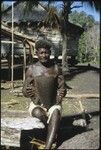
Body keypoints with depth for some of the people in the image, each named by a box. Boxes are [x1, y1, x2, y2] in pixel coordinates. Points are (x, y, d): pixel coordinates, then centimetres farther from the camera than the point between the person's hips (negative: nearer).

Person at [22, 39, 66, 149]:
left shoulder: (56, 68, 1)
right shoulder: (31, 69, -1)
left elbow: (62, 87, 1)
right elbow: (24, 91, 0)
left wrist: (61, 93, -23)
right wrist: (27, 91, -24)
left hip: (54, 104, 0)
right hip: (37, 105, 0)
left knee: (55, 114, -34)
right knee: (38, 114, -34)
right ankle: (53, 134, -8)